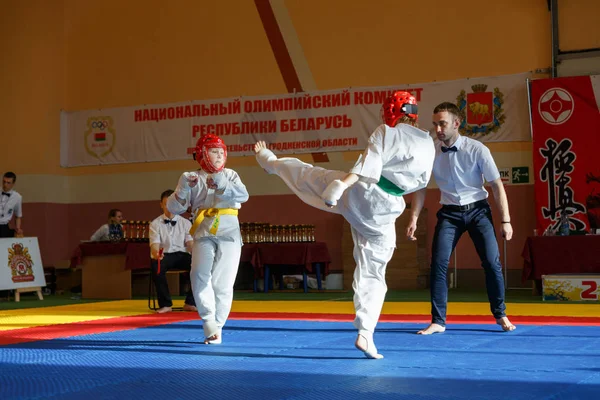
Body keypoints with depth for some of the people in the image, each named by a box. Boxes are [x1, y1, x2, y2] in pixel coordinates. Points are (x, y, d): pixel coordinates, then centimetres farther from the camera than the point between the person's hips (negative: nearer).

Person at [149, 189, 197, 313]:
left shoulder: (185, 223, 11)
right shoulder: (155, 223, 5)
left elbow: (190, 243, 1)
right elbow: (154, 244, -8)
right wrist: (156, 254, -33)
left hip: (182, 255, 2)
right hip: (164, 255, -2)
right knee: (156, 265, -38)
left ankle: (190, 303, -13)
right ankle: (165, 304, -22)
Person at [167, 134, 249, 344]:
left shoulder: (230, 175, 10)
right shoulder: (191, 177, 8)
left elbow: (243, 195, -8)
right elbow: (174, 208, 4)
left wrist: (223, 186, -24)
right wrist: (184, 189, -14)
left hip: (228, 232, 0)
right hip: (204, 233, 0)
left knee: (223, 283, -1)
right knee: (199, 275, -19)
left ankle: (216, 327, 11)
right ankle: (210, 324, -11)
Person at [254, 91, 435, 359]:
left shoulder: (384, 133, -3)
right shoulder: (427, 143, 9)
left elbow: (367, 166, -17)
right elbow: (421, 181, 17)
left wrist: (340, 186, -25)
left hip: (359, 192, -2)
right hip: (383, 210, 2)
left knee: (305, 174, 26)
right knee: (372, 274, 8)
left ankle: (270, 161, 54)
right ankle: (365, 334, 0)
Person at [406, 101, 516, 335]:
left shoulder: (476, 149, -14)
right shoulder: (431, 153, -8)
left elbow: (497, 185, -9)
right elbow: (420, 188, 2)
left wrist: (506, 221, -10)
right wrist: (413, 219, -5)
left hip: (477, 211, -2)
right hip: (449, 213, 2)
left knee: (492, 263, -7)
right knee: (438, 264, -7)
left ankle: (500, 315, 14)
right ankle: (438, 321, 4)